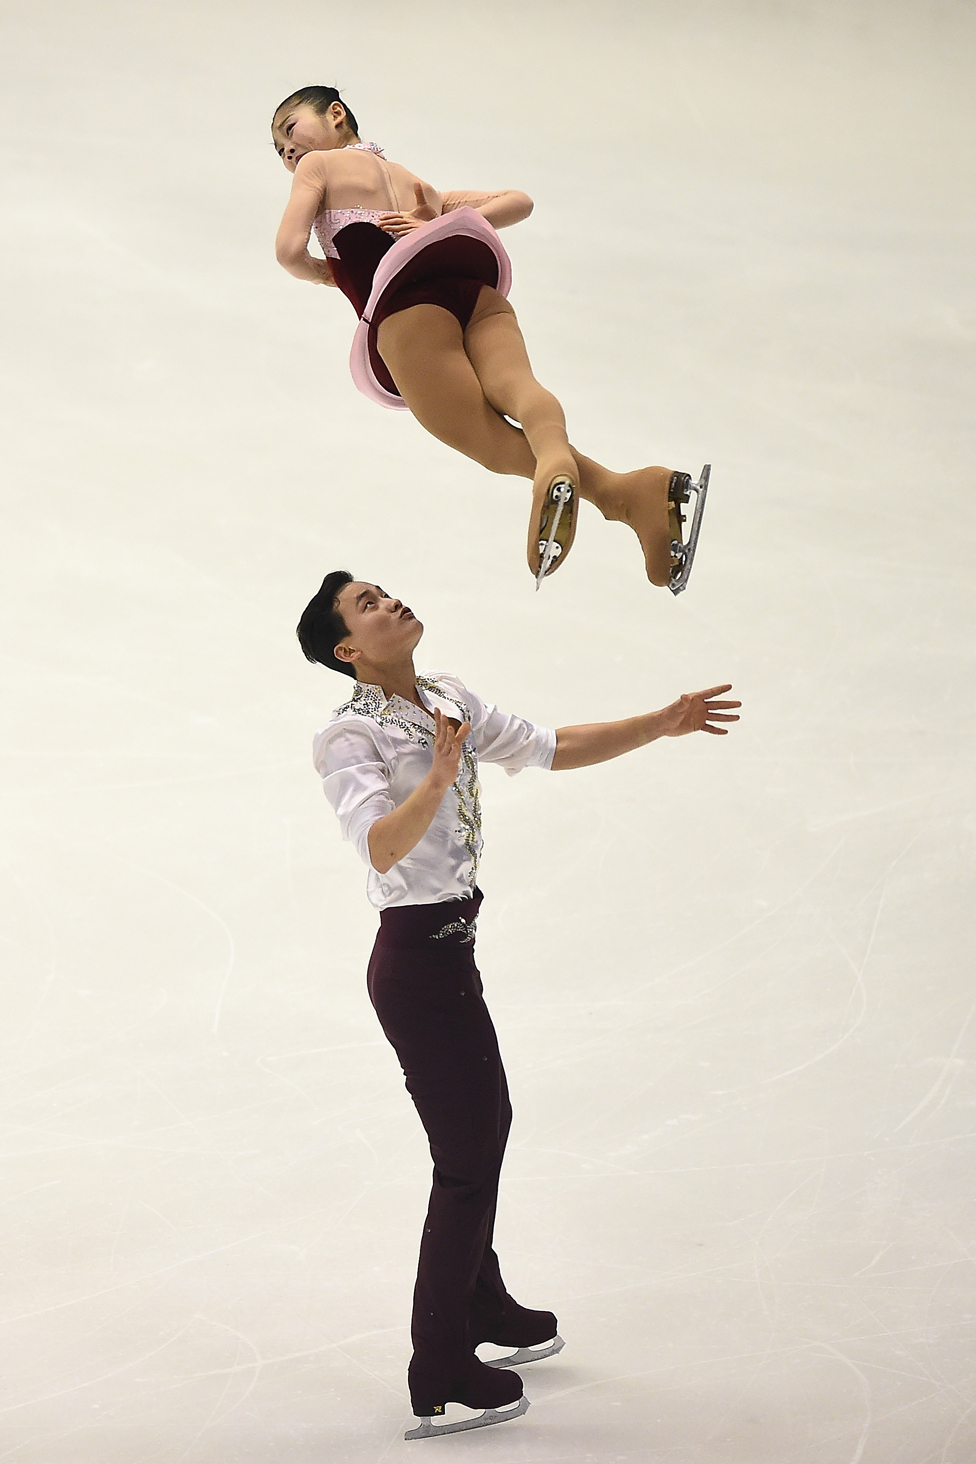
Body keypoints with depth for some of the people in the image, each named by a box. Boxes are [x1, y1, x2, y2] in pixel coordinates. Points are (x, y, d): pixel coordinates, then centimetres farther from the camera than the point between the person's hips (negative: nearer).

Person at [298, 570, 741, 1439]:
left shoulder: (450, 701, 6)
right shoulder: (351, 739, -19)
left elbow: (550, 749, 13)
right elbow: (382, 846, -34)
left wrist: (659, 726, 7)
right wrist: (437, 781, -50)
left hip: (449, 952, 9)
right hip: (416, 962, -9)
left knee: (488, 1121, 24)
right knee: (467, 1157, -2)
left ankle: (482, 1305, 46)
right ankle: (441, 1382, 9)